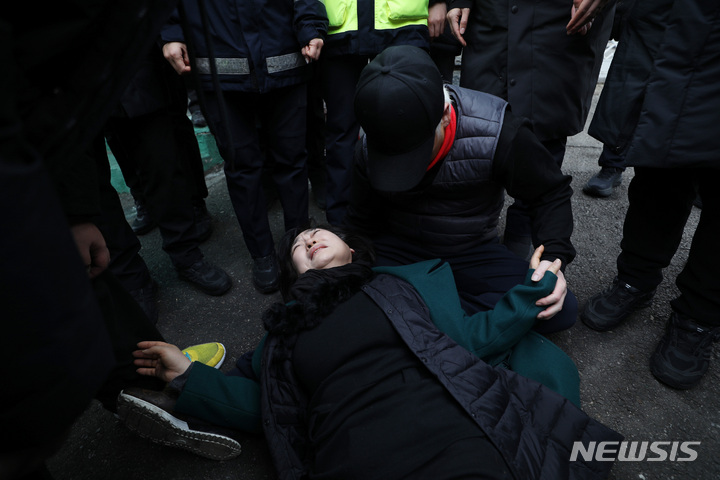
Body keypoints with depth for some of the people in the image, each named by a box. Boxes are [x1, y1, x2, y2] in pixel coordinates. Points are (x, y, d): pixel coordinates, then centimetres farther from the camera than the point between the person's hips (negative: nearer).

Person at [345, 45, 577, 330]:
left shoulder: (497, 134, -21)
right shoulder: (370, 150, -13)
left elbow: (552, 193, -7)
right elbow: (361, 224, 3)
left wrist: (554, 257, -24)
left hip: (472, 252, 1)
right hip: (398, 249, 0)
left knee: (561, 311, -22)